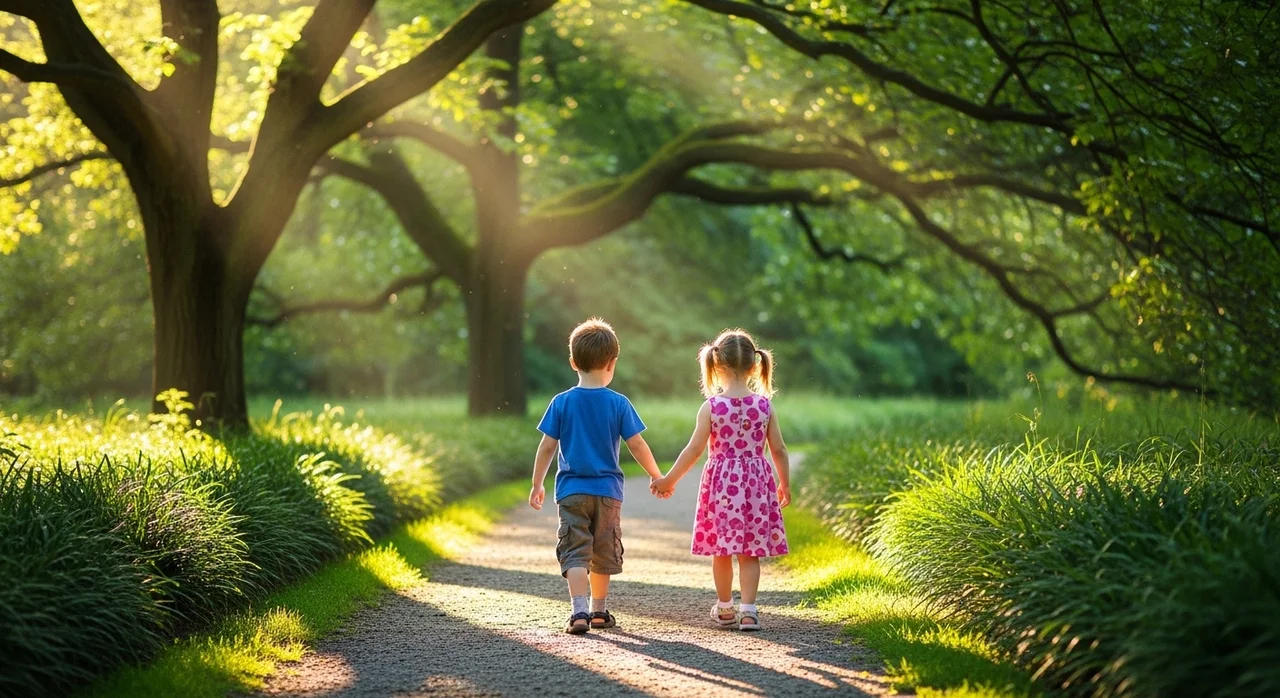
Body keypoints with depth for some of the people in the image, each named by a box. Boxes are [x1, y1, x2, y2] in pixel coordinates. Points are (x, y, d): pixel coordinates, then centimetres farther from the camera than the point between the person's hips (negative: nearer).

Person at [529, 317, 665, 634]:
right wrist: (656, 476, 11)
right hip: (607, 490, 1)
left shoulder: (562, 403, -4)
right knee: (603, 552, 14)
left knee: (575, 552, -2)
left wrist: (537, 485, 8)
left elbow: (547, 447, -3)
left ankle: (579, 611, -17)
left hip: (571, 490, -1)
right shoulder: (619, 404, -5)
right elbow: (637, 445, -3)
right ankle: (599, 611, 24)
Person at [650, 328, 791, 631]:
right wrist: (784, 484, 16)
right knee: (750, 552, 6)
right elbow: (778, 450, 1)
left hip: (721, 482, -1)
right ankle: (748, 610, 1)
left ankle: (724, 607, 25)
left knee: (722, 549, 12)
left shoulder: (711, 407, -9)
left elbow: (694, 450, -7)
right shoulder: (765, 405, -3)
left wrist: (669, 480, 4)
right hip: (756, 481, 1)